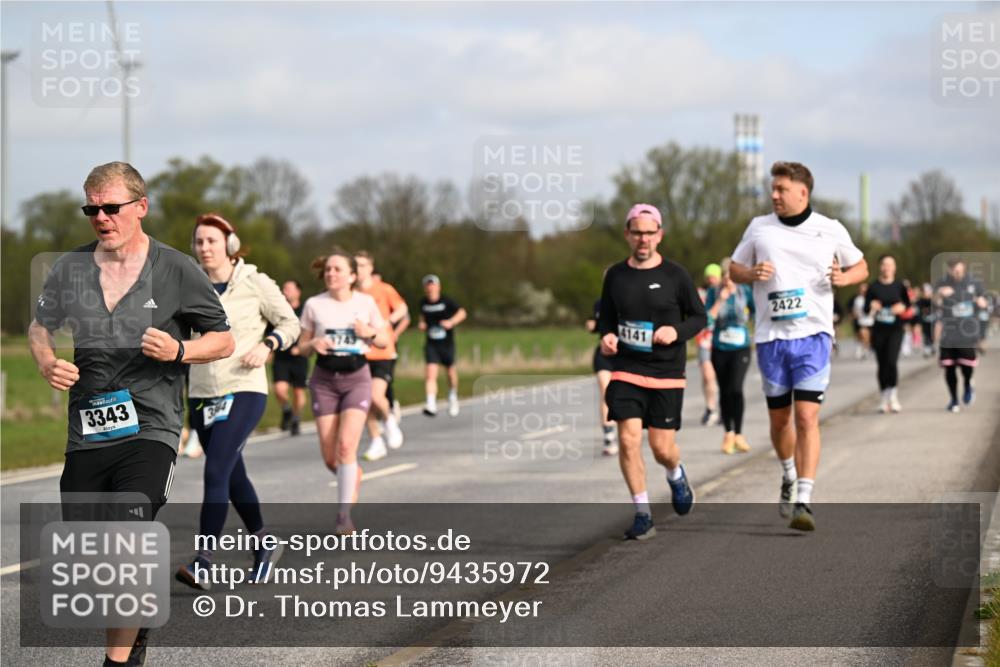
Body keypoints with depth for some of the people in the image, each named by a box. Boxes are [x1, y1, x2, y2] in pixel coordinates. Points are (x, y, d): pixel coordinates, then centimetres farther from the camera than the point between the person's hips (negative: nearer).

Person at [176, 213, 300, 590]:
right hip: (202, 395, 5)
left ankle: (202, 562, -22)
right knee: (233, 477, 15)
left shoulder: (254, 283, -4)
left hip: (244, 392, -5)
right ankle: (264, 545, 35)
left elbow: (290, 323, 3)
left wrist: (267, 345, -15)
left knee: (216, 471, -19)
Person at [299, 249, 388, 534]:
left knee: (346, 446, -18)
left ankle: (344, 514, -12)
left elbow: (384, 340, 10)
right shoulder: (314, 305, 1)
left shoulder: (366, 303, 0)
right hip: (324, 379, 2)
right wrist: (314, 344, -15)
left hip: (356, 377, -2)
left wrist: (370, 333, -12)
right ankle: (354, 476, 34)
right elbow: (302, 347, 8)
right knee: (330, 457, -1)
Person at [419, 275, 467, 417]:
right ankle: (431, 405, -26)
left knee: (450, 371, 15)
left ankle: (453, 397, 43)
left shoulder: (446, 302, -8)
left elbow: (462, 313, -4)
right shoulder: (423, 303, 2)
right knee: (430, 373, -16)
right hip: (431, 345, 1)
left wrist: (451, 322, -20)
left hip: (446, 342, -1)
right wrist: (422, 323, 0)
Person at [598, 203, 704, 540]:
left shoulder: (675, 275, -3)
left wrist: (676, 330, -15)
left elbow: (699, 317, 4)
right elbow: (606, 317, 17)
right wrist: (606, 336, -5)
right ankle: (642, 515, -1)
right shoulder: (615, 275, 5)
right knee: (628, 438, -12)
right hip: (626, 370, 2)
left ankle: (676, 475, 38)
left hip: (666, 373, -2)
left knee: (662, 448, 0)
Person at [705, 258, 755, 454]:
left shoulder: (745, 291, 0)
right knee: (724, 392, 8)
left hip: (741, 348, -2)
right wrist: (720, 300, -16)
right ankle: (728, 433, 22)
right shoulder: (714, 292, 0)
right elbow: (707, 318, -8)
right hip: (720, 348, 2)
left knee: (736, 388, -17)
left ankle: (738, 434, -7)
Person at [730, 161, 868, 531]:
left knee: (807, 417, -13)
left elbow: (861, 267, 15)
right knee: (779, 418, 11)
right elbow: (734, 268, 15)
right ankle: (790, 477, 38)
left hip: (812, 334, -3)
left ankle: (804, 501, -15)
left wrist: (844, 277, -7)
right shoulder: (759, 227, 7)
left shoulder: (830, 230, 3)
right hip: (770, 335, 3)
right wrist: (752, 274, -7)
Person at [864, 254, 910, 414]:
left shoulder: (899, 286, 4)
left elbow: (907, 304, 14)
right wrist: (872, 307, -18)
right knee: (882, 364, 5)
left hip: (895, 330, -1)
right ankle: (885, 400, 15)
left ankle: (894, 396, -9)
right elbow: (866, 308, 4)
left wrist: (902, 308, -8)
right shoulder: (873, 287, 3)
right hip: (878, 330, 1)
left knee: (891, 360, -19)